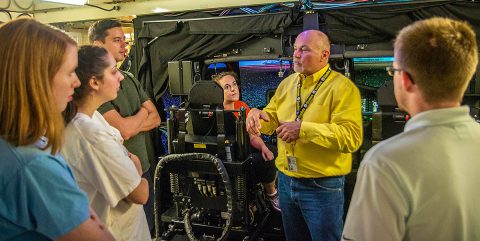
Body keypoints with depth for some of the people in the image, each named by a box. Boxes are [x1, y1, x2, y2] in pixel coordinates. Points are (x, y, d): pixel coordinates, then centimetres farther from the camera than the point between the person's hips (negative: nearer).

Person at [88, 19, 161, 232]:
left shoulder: (130, 79, 8)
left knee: (147, 230, 20)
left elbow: (155, 119, 4)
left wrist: (127, 125, -14)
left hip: (144, 169, 7)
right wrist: (143, 112, -4)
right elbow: (124, 129, -24)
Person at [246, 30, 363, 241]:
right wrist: (258, 115, -10)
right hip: (286, 181, 7)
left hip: (322, 186, -6)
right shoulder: (287, 84, 8)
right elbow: (272, 122, 13)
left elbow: (351, 137, -23)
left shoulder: (342, 87, -14)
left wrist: (304, 129, -27)